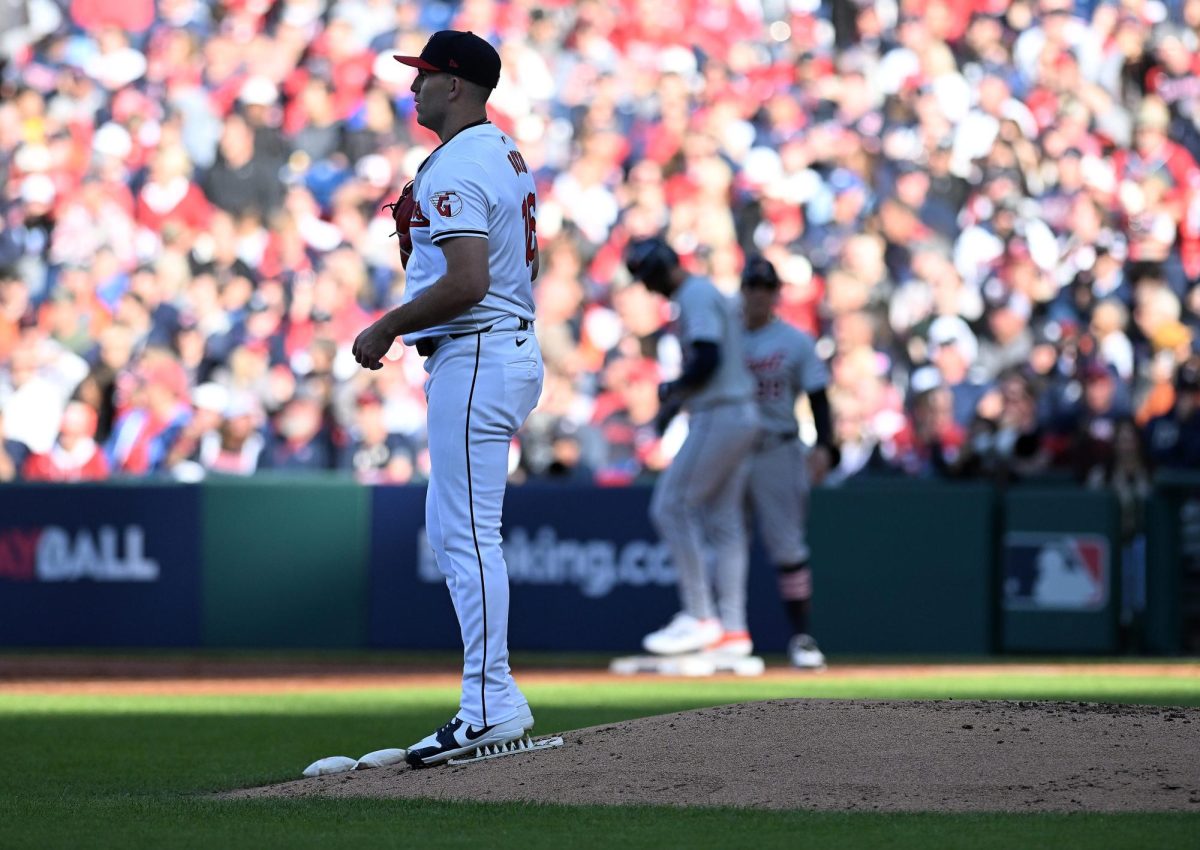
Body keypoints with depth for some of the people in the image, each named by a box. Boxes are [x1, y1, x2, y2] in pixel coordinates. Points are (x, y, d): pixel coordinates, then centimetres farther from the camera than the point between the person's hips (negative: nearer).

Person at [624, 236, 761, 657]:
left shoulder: (695, 296, -11)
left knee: (671, 508, -9)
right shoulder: (711, 294, 20)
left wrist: (671, 389, -7)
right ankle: (733, 630, 7)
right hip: (740, 417, 10)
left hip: (718, 417, -10)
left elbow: (708, 358, -22)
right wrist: (677, 399, 15)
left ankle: (699, 616, -10)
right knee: (724, 520, 9)